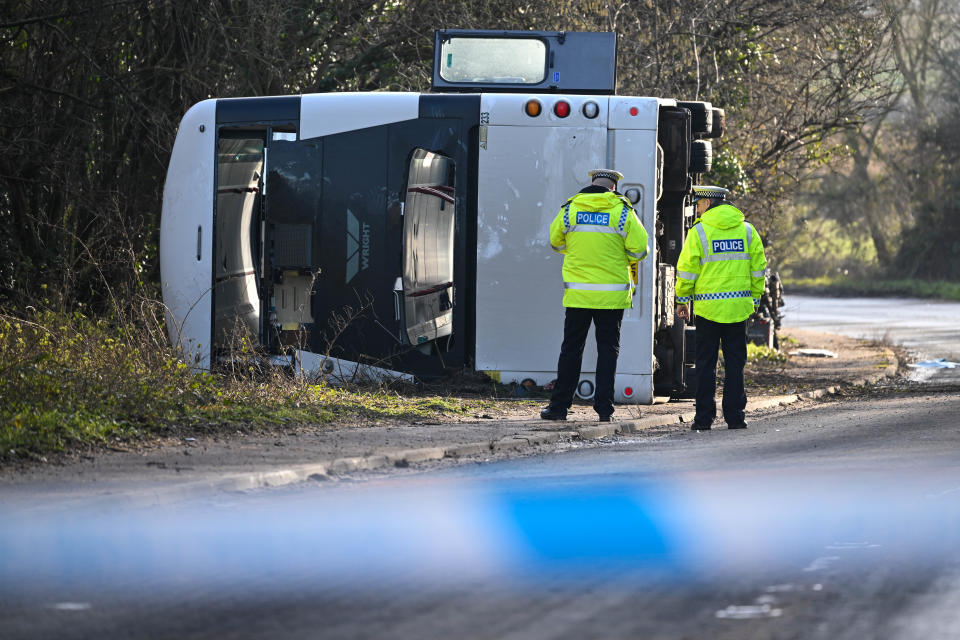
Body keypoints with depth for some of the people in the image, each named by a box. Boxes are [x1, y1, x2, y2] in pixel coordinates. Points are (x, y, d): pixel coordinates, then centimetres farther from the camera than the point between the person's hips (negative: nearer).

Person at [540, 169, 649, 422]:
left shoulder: (570, 209, 1)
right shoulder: (622, 212, -4)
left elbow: (556, 242, 14)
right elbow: (639, 249, -6)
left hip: (577, 294, 1)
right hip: (612, 294, -1)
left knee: (571, 349, 8)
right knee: (608, 350, 5)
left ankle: (559, 405, 8)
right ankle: (604, 407, 1)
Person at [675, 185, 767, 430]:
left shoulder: (699, 231, -6)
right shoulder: (747, 230, 6)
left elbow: (687, 270, -6)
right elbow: (758, 267, 8)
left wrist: (682, 300, 5)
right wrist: (754, 298, 17)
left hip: (708, 307, -3)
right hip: (739, 307, 3)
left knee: (706, 363, 3)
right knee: (735, 362, 7)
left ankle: (704, 417, 2)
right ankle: (734, 416, 5)